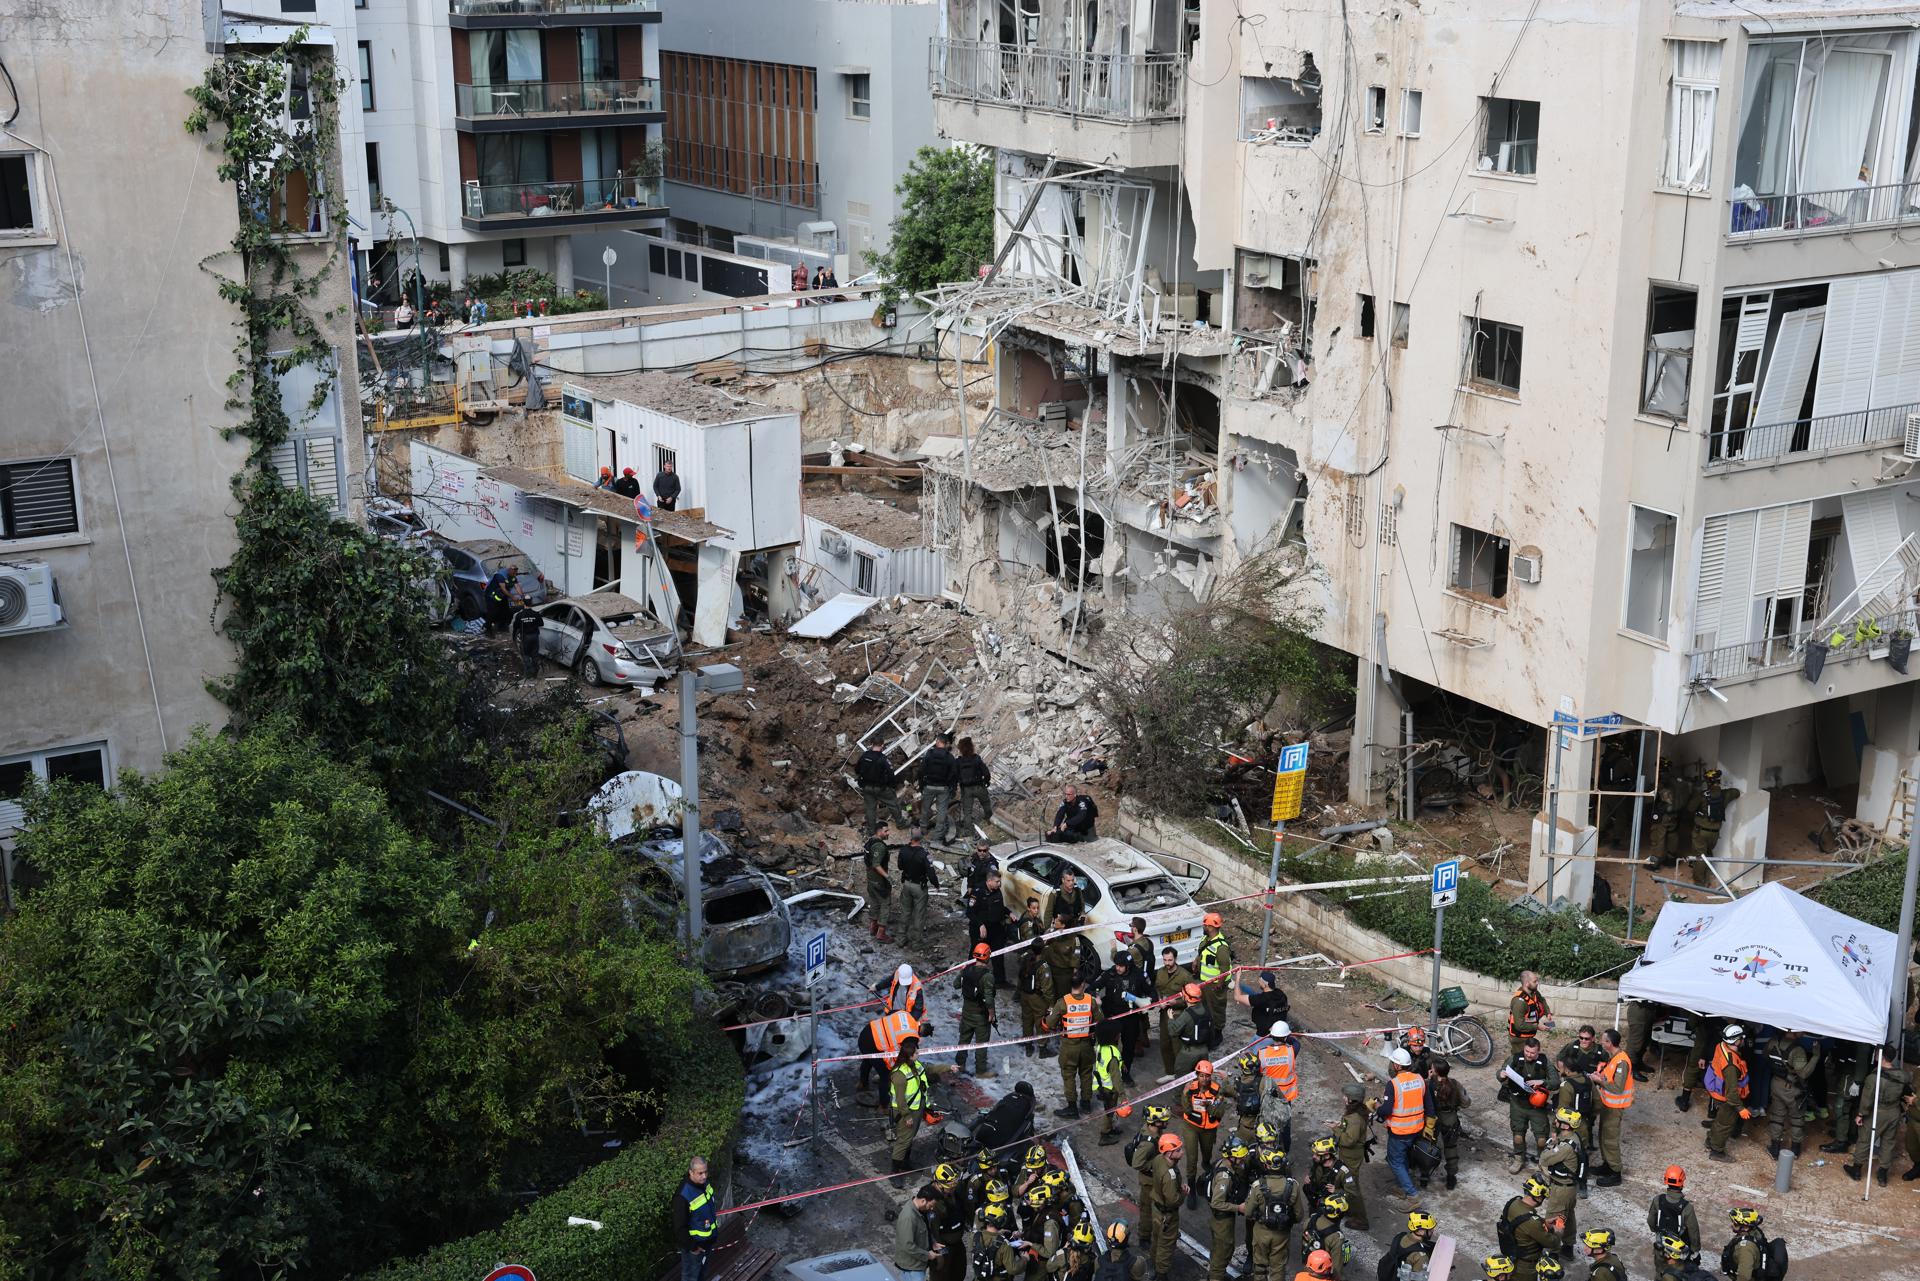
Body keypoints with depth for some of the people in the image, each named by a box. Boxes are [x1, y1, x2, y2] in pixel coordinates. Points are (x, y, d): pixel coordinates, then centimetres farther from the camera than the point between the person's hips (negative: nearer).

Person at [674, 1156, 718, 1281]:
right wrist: (691, 1247, -20)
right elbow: (679, 1227, -28)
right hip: (694, 1244, -8)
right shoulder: (683, 1196, -35)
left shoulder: (703, 1183, -8)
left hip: (708, 1241, 8)